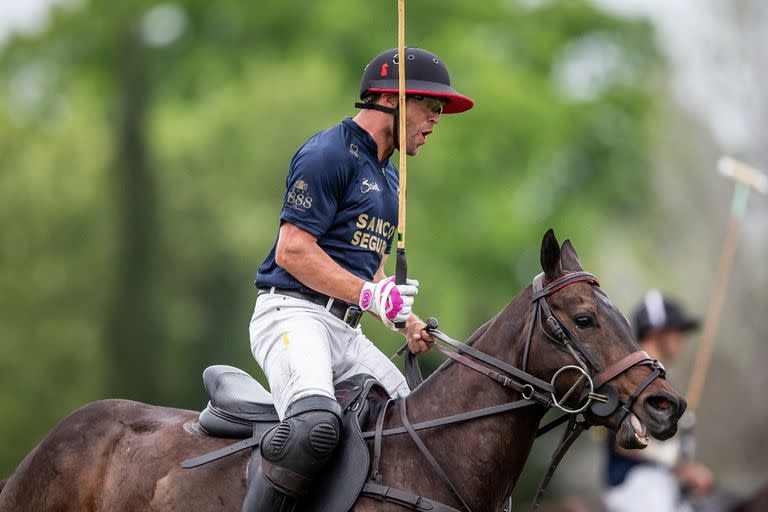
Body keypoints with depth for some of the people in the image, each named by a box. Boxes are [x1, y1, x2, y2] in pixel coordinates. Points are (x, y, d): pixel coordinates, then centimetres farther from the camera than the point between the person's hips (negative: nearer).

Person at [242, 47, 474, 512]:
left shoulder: (388, 176, 23)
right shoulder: (329, 154, -7)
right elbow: (292, 251, -14)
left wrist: (407, 321, 13)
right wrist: (368, 295, -20)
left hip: (347, 332, 10)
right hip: (294, 313, -10)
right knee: (316, 422, -35)